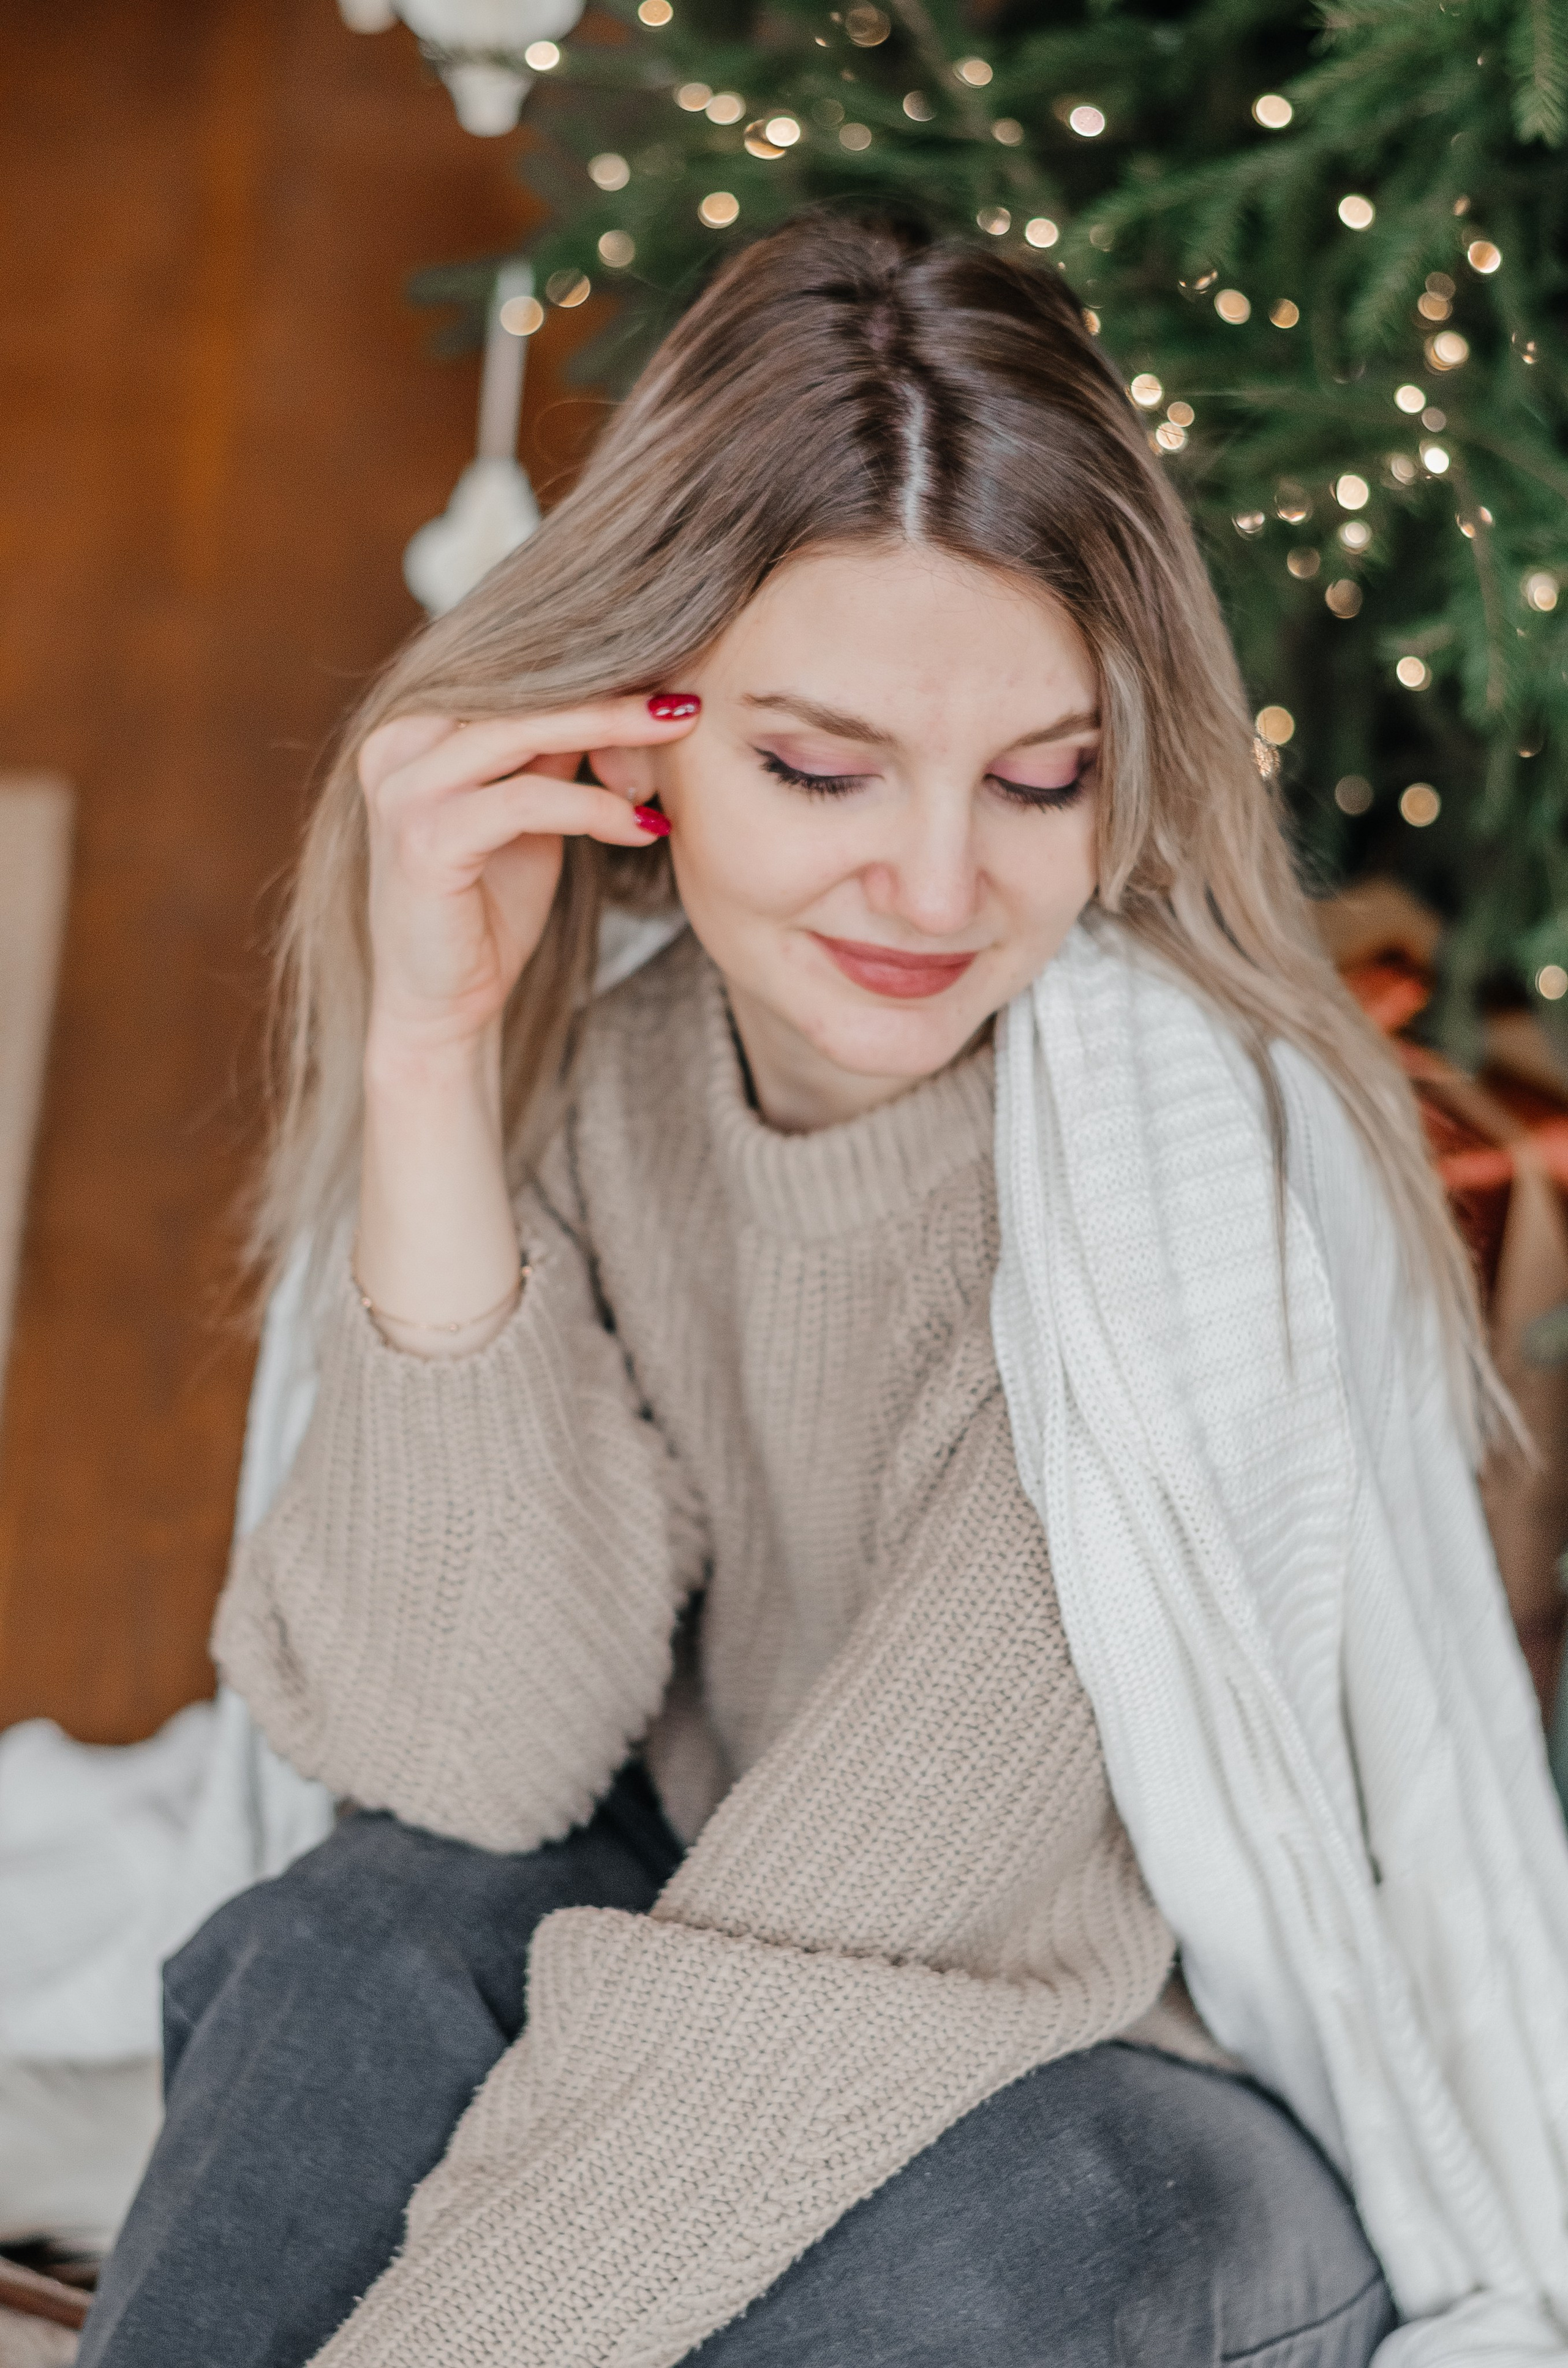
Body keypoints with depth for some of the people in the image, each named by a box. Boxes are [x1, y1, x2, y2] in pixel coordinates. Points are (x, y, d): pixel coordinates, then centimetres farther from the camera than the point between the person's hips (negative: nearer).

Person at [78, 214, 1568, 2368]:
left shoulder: (1196, 1143, -23)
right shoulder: (599, 1084, -8)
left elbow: (876, 1928, -27)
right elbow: (477, 1762, -18)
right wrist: (431, 1056, -23)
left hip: (1164, 2122, -3)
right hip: (739, 2004, 3)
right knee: (381, 1934, -25)